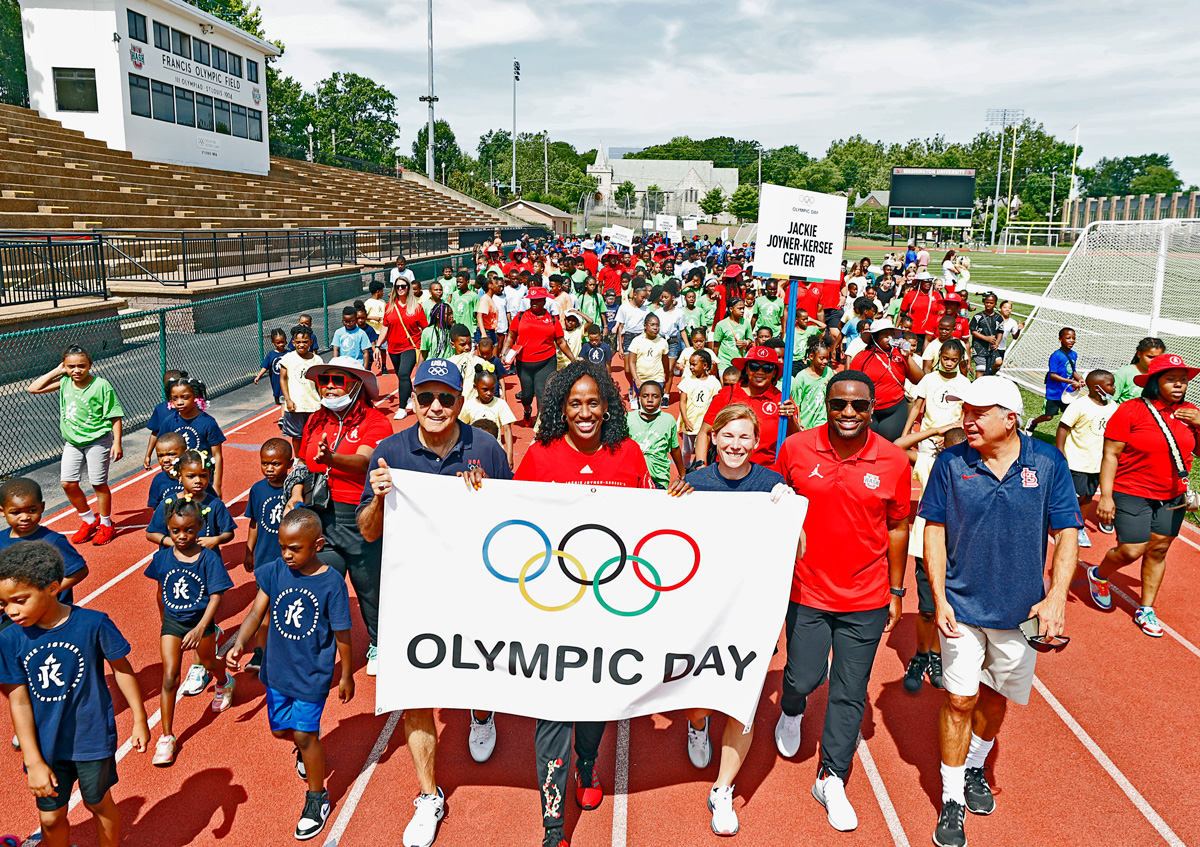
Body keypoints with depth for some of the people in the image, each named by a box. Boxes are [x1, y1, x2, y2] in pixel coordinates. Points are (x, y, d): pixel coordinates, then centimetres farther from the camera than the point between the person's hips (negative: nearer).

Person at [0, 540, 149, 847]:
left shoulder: (93, 623, -19)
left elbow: (122, 669, -6)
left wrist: (140, 719, 1)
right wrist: (33, 762, -7)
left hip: (93, 739, -2)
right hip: (44, 747, 2)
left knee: (99, 803, 18)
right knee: (51, 818, 15)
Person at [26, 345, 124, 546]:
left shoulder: (101, 386, -15)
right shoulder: (64, 382, 1)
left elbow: (115, 416, -13)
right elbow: (33, 388, 4)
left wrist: (117, 443, -17)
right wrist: (57, 371, -1)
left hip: (97, 441, -6)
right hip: (72, 442, 6)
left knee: (98, 484, 1)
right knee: (67, 483, 4)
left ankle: (106, 525, 19)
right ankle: (89, 520, 24)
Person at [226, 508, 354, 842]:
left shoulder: (332, 582, -20)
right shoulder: (275, 571, -9)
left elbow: (342, 634, -11)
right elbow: (257, 613, -7)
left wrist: (346, 676, -2)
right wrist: (239, 644, -26)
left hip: (313, 673, -5)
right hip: (277, 668, 5)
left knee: (304, 734, 1)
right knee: (280, 729, 18)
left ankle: (317, 797, 24)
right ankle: (306, 747, 54)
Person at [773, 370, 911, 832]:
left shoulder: (895, 461, -6)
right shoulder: (795, 448, -8)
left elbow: (897, 528, 5)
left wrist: (896, 592, 9)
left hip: (866, 600, 1)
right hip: (806, 590, 0)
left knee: (850, 694, 8)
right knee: (804, 677, 6)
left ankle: (831, 778, 27)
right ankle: (792, 709, 44)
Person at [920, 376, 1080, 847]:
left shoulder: (1048, 463, -6)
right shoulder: (951, 463, -7)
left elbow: (1066, 535, -4)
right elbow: (934, 530, -3)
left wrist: (1056, 597, -15)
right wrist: (939, 599, -9)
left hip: (1021, 611, 1)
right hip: (962, 606, -1)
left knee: (996, 697, 17)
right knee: (959, 699, 1)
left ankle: (974, 768, 44)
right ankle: (952, 800, 17)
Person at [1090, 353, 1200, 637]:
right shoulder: (1131, 410, -12)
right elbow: (1110, 455, -13)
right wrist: (1106, 496, -18)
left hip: (1172, 497, 5)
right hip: (1132, 493, -5)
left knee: (1158, 550, 10)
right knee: (1131, 551, -8)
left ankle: (1146, 609, 25)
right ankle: (1098, 575, 24)